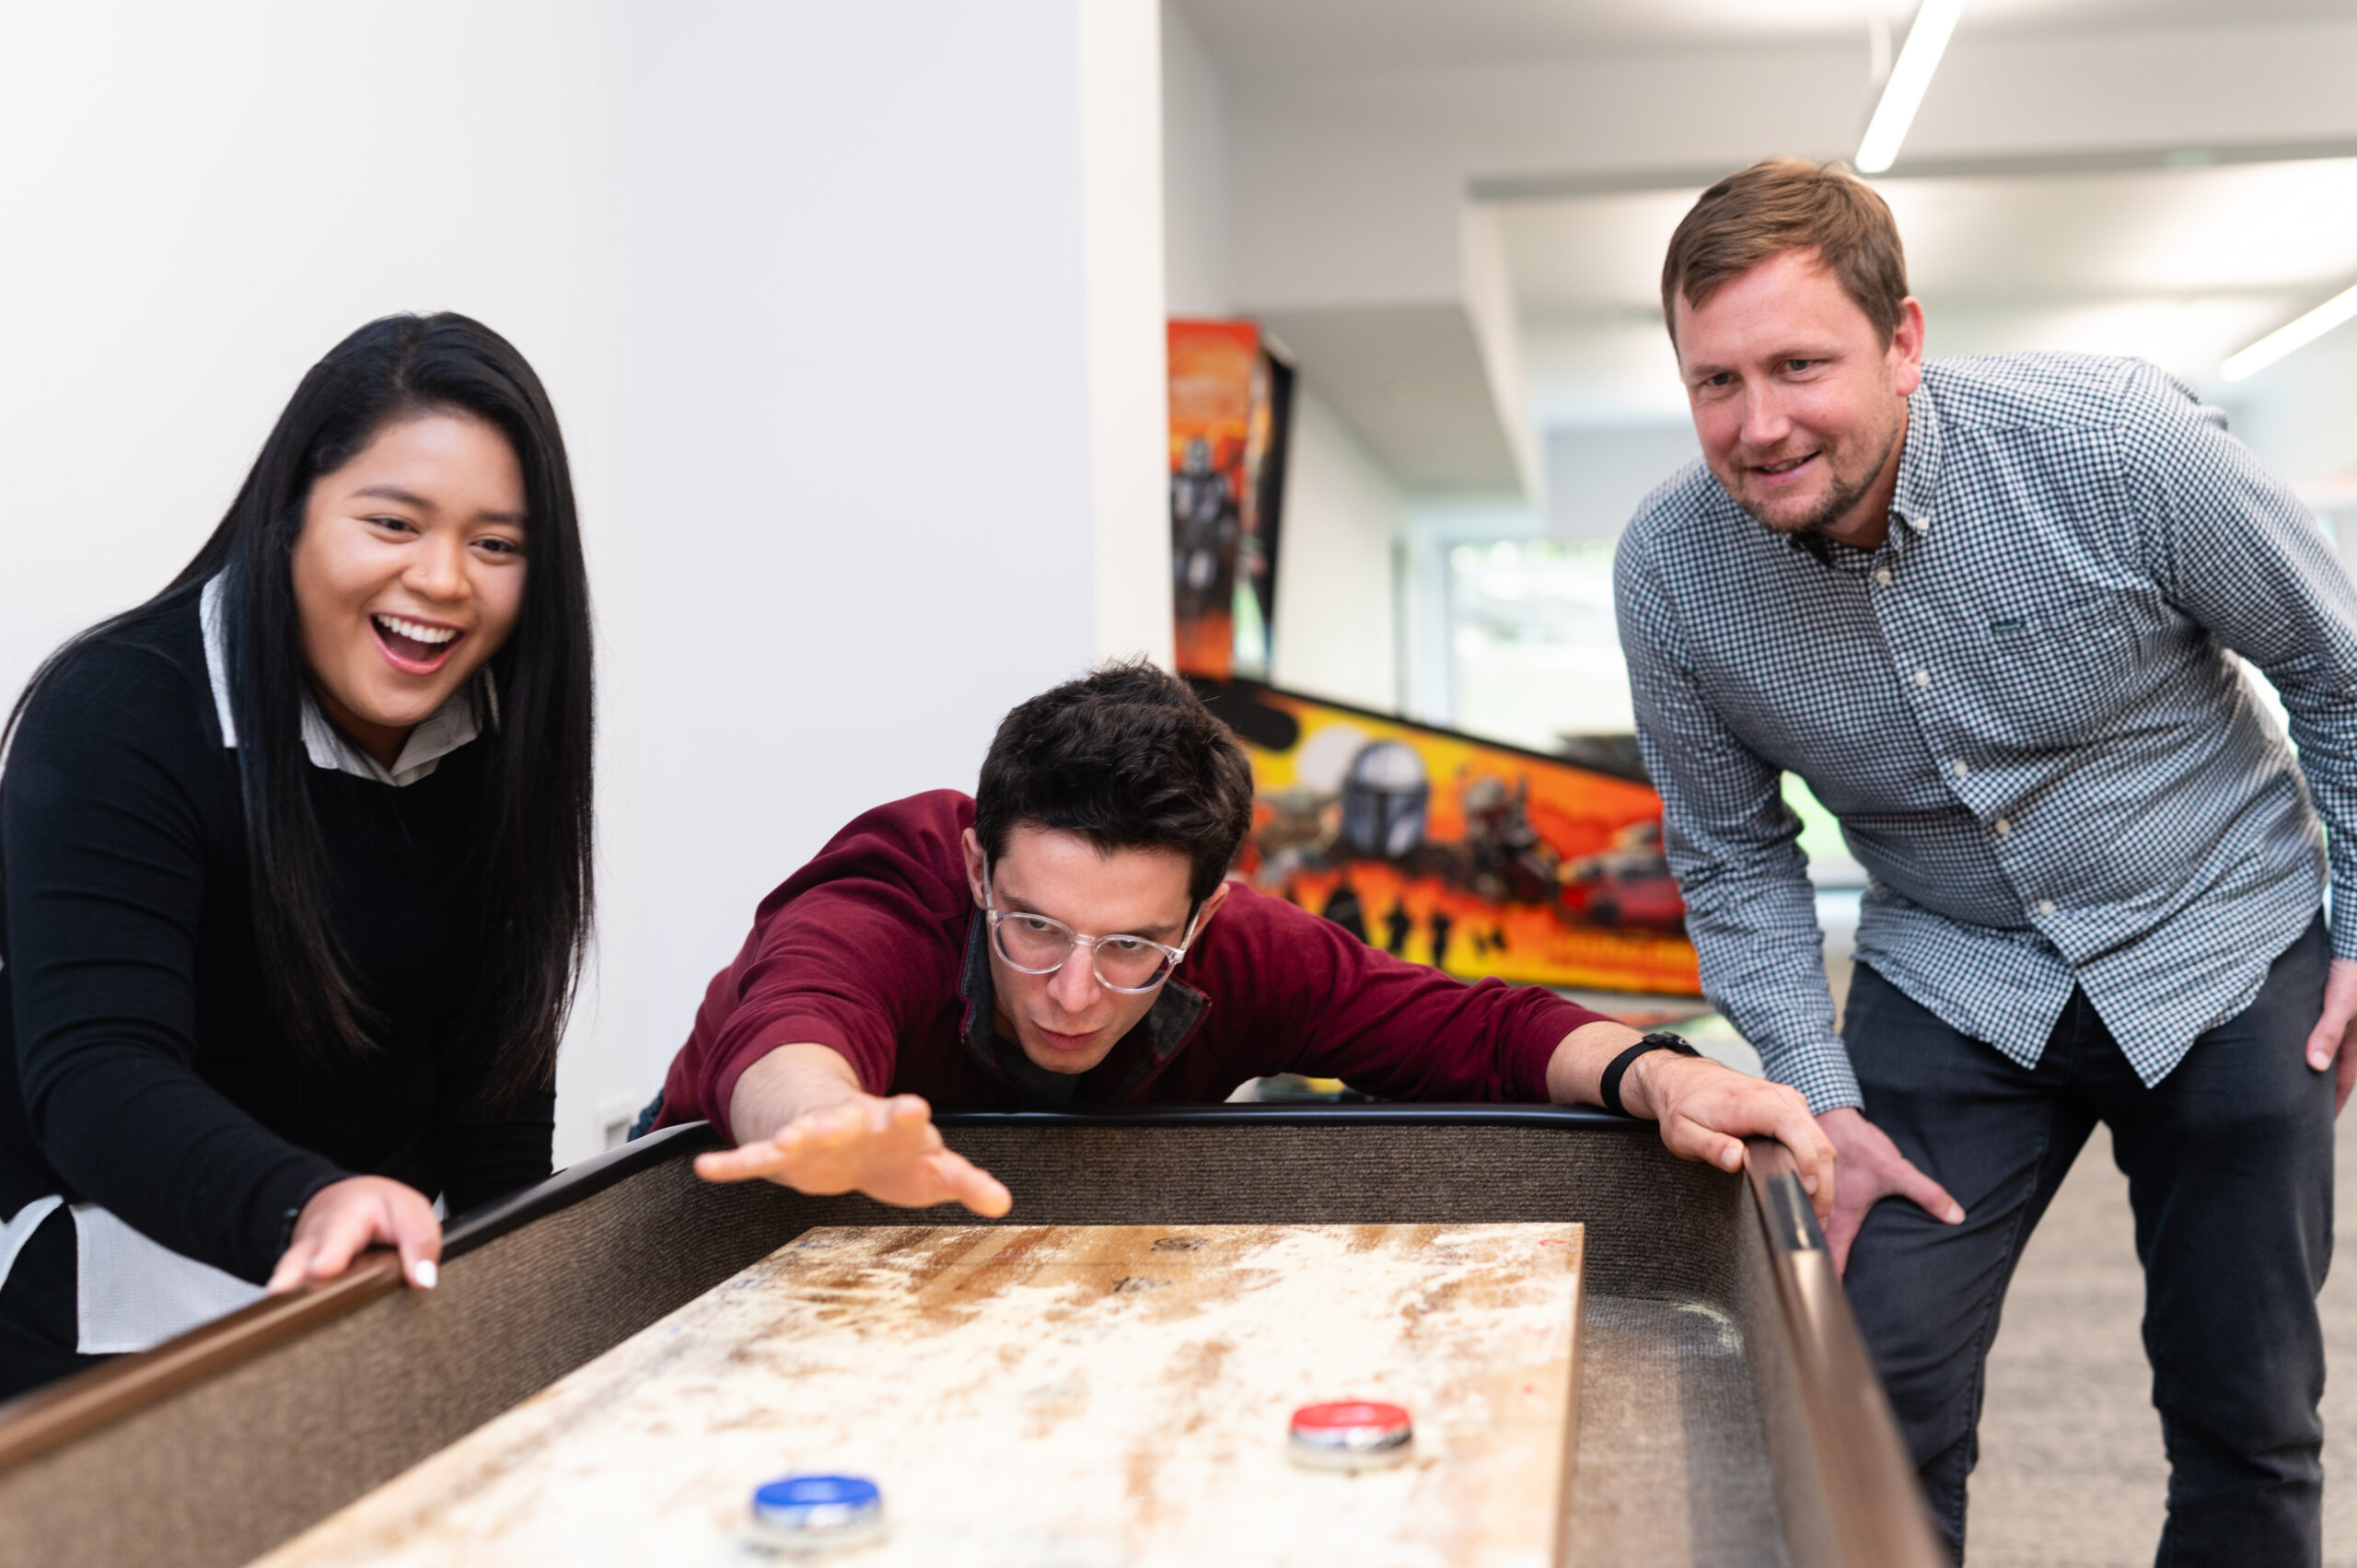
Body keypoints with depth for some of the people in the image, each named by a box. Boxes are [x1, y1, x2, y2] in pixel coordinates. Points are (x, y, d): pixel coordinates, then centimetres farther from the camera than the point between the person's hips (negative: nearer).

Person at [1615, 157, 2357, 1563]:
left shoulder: (2114, 444, -24)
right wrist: (1820, 1097, -6)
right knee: (1880, 1398, -5)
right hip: (1951, 983, 1)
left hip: (2218, 957, -1)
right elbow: (1734, 859, 0)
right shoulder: (1669, 571, -15)